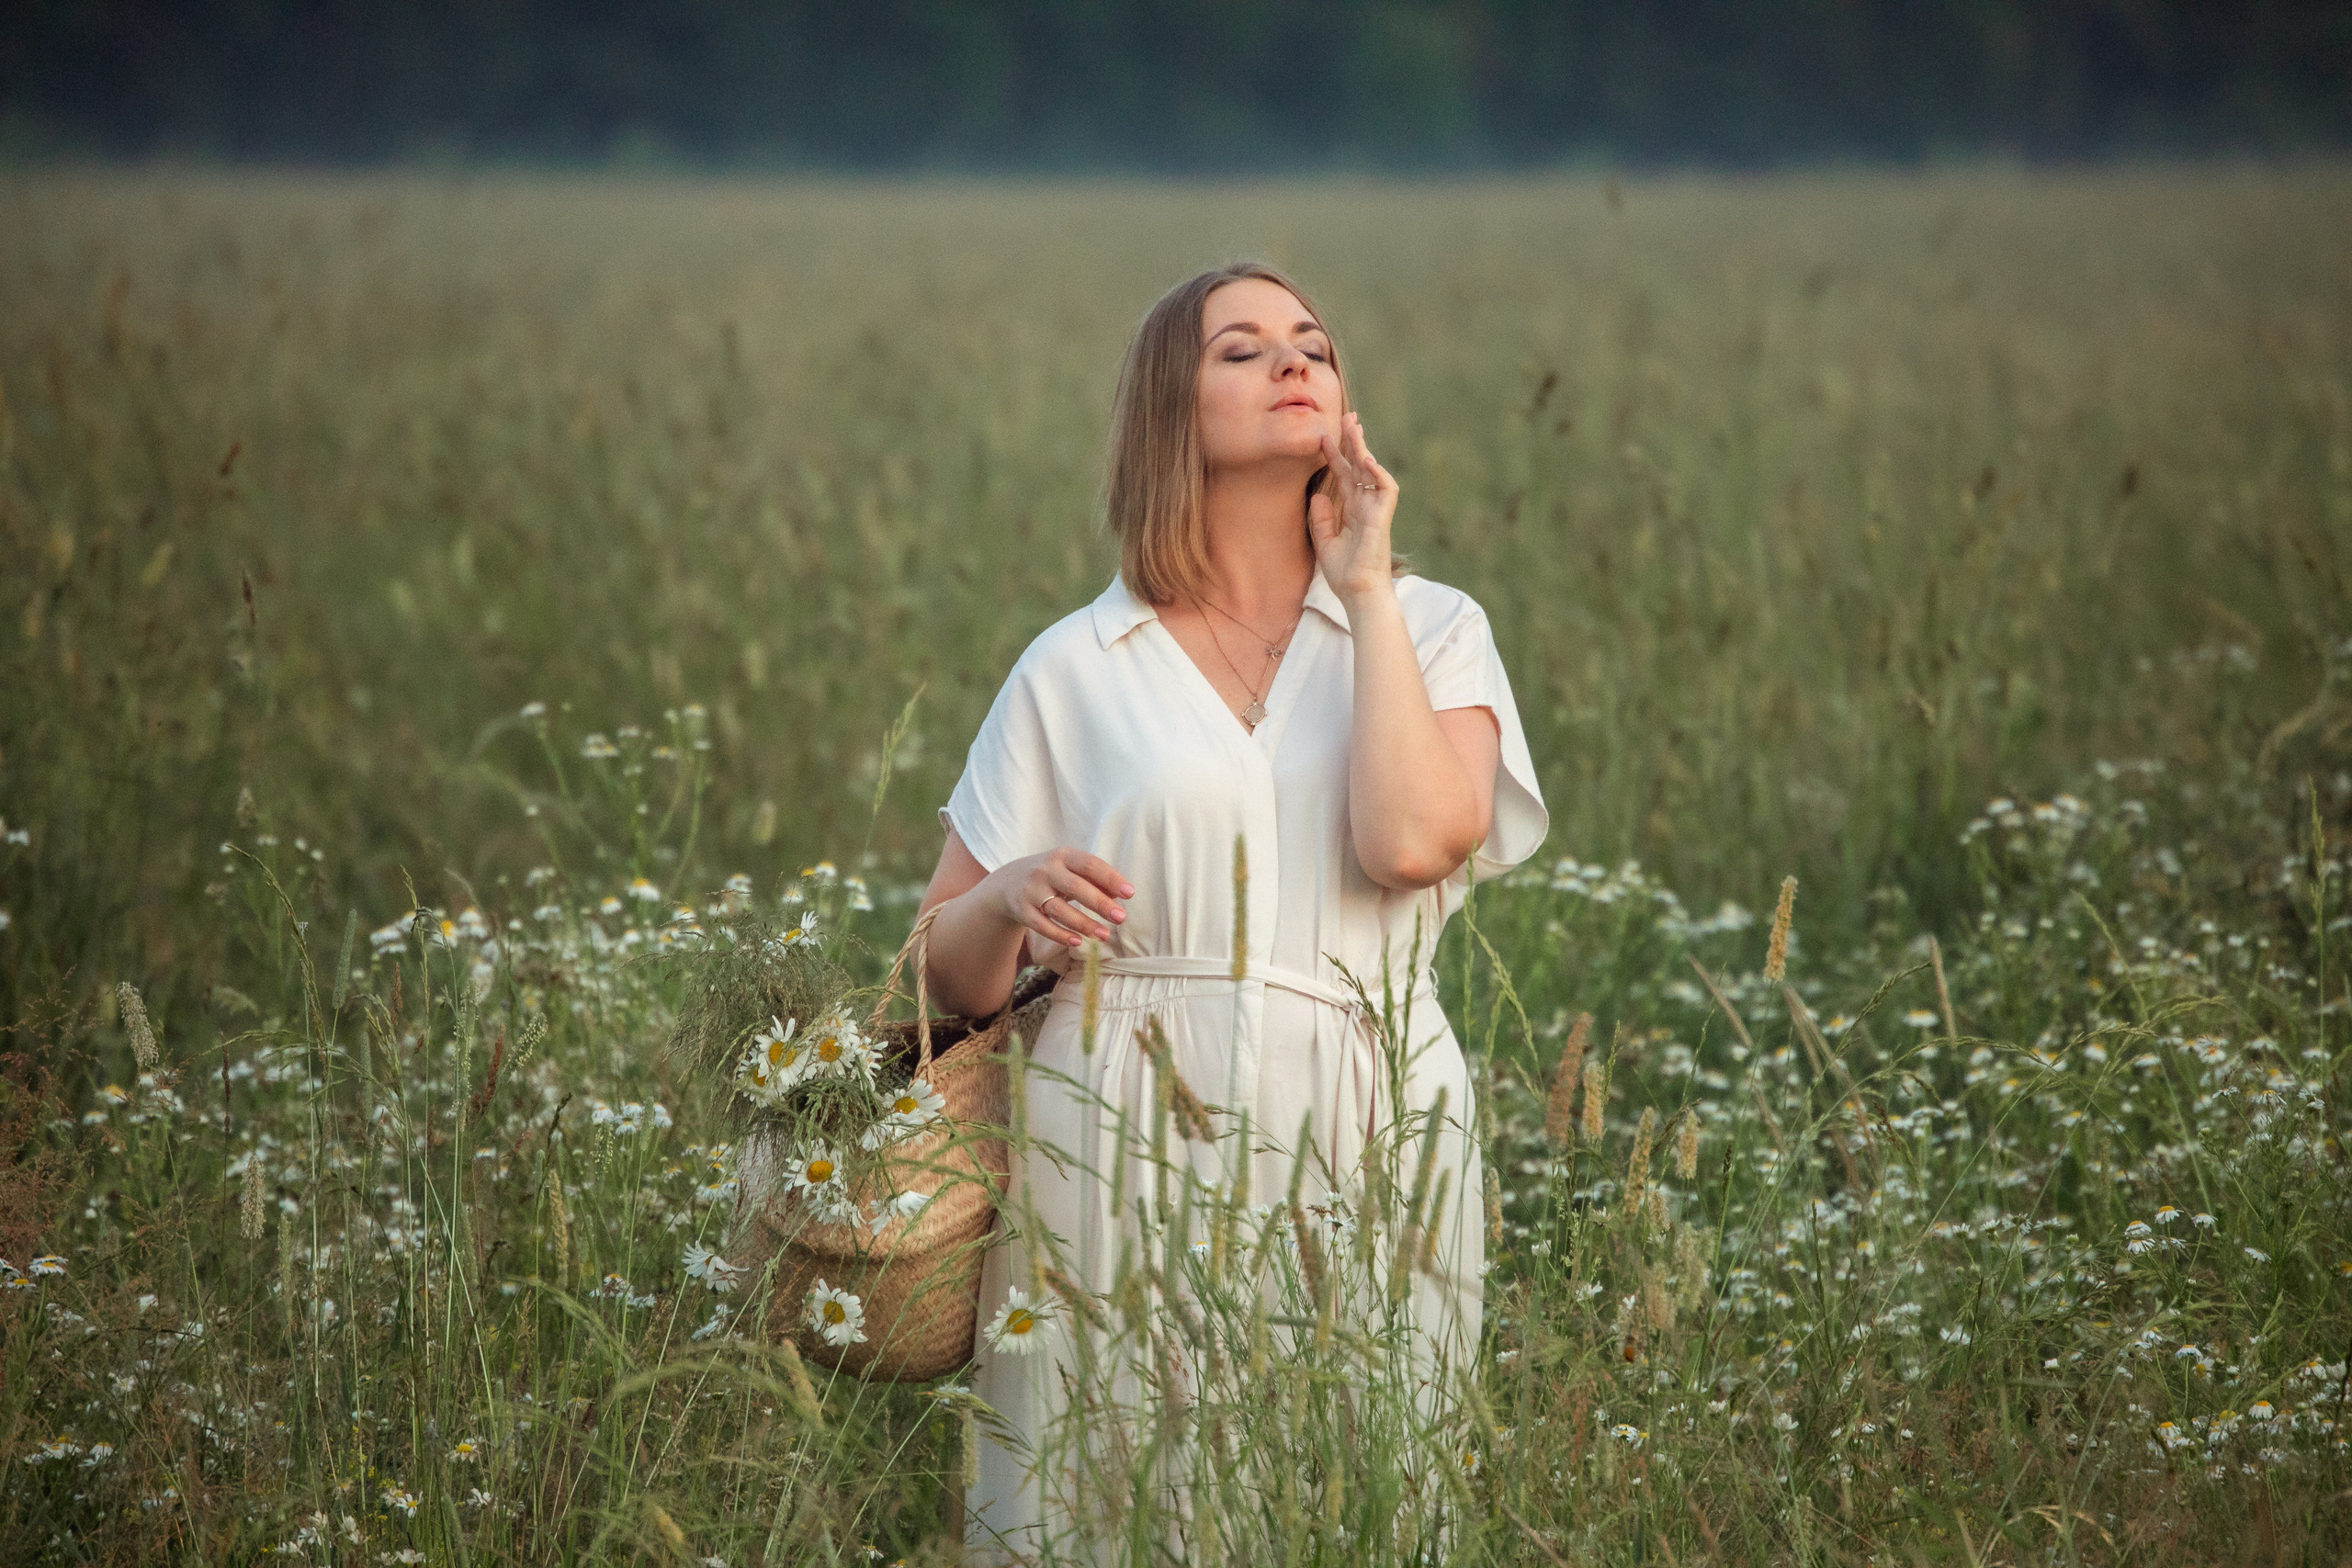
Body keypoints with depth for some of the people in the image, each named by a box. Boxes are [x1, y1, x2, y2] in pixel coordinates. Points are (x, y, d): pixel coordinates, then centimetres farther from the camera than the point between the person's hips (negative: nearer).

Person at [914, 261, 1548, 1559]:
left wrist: (1367, 593, -2)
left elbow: (1412, 841, -11)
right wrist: (1011, 901, -12)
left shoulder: (1430, 629, 10)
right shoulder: (1076, 672, 9)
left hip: (1357, 1155, 0)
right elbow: (946, 975, 11)